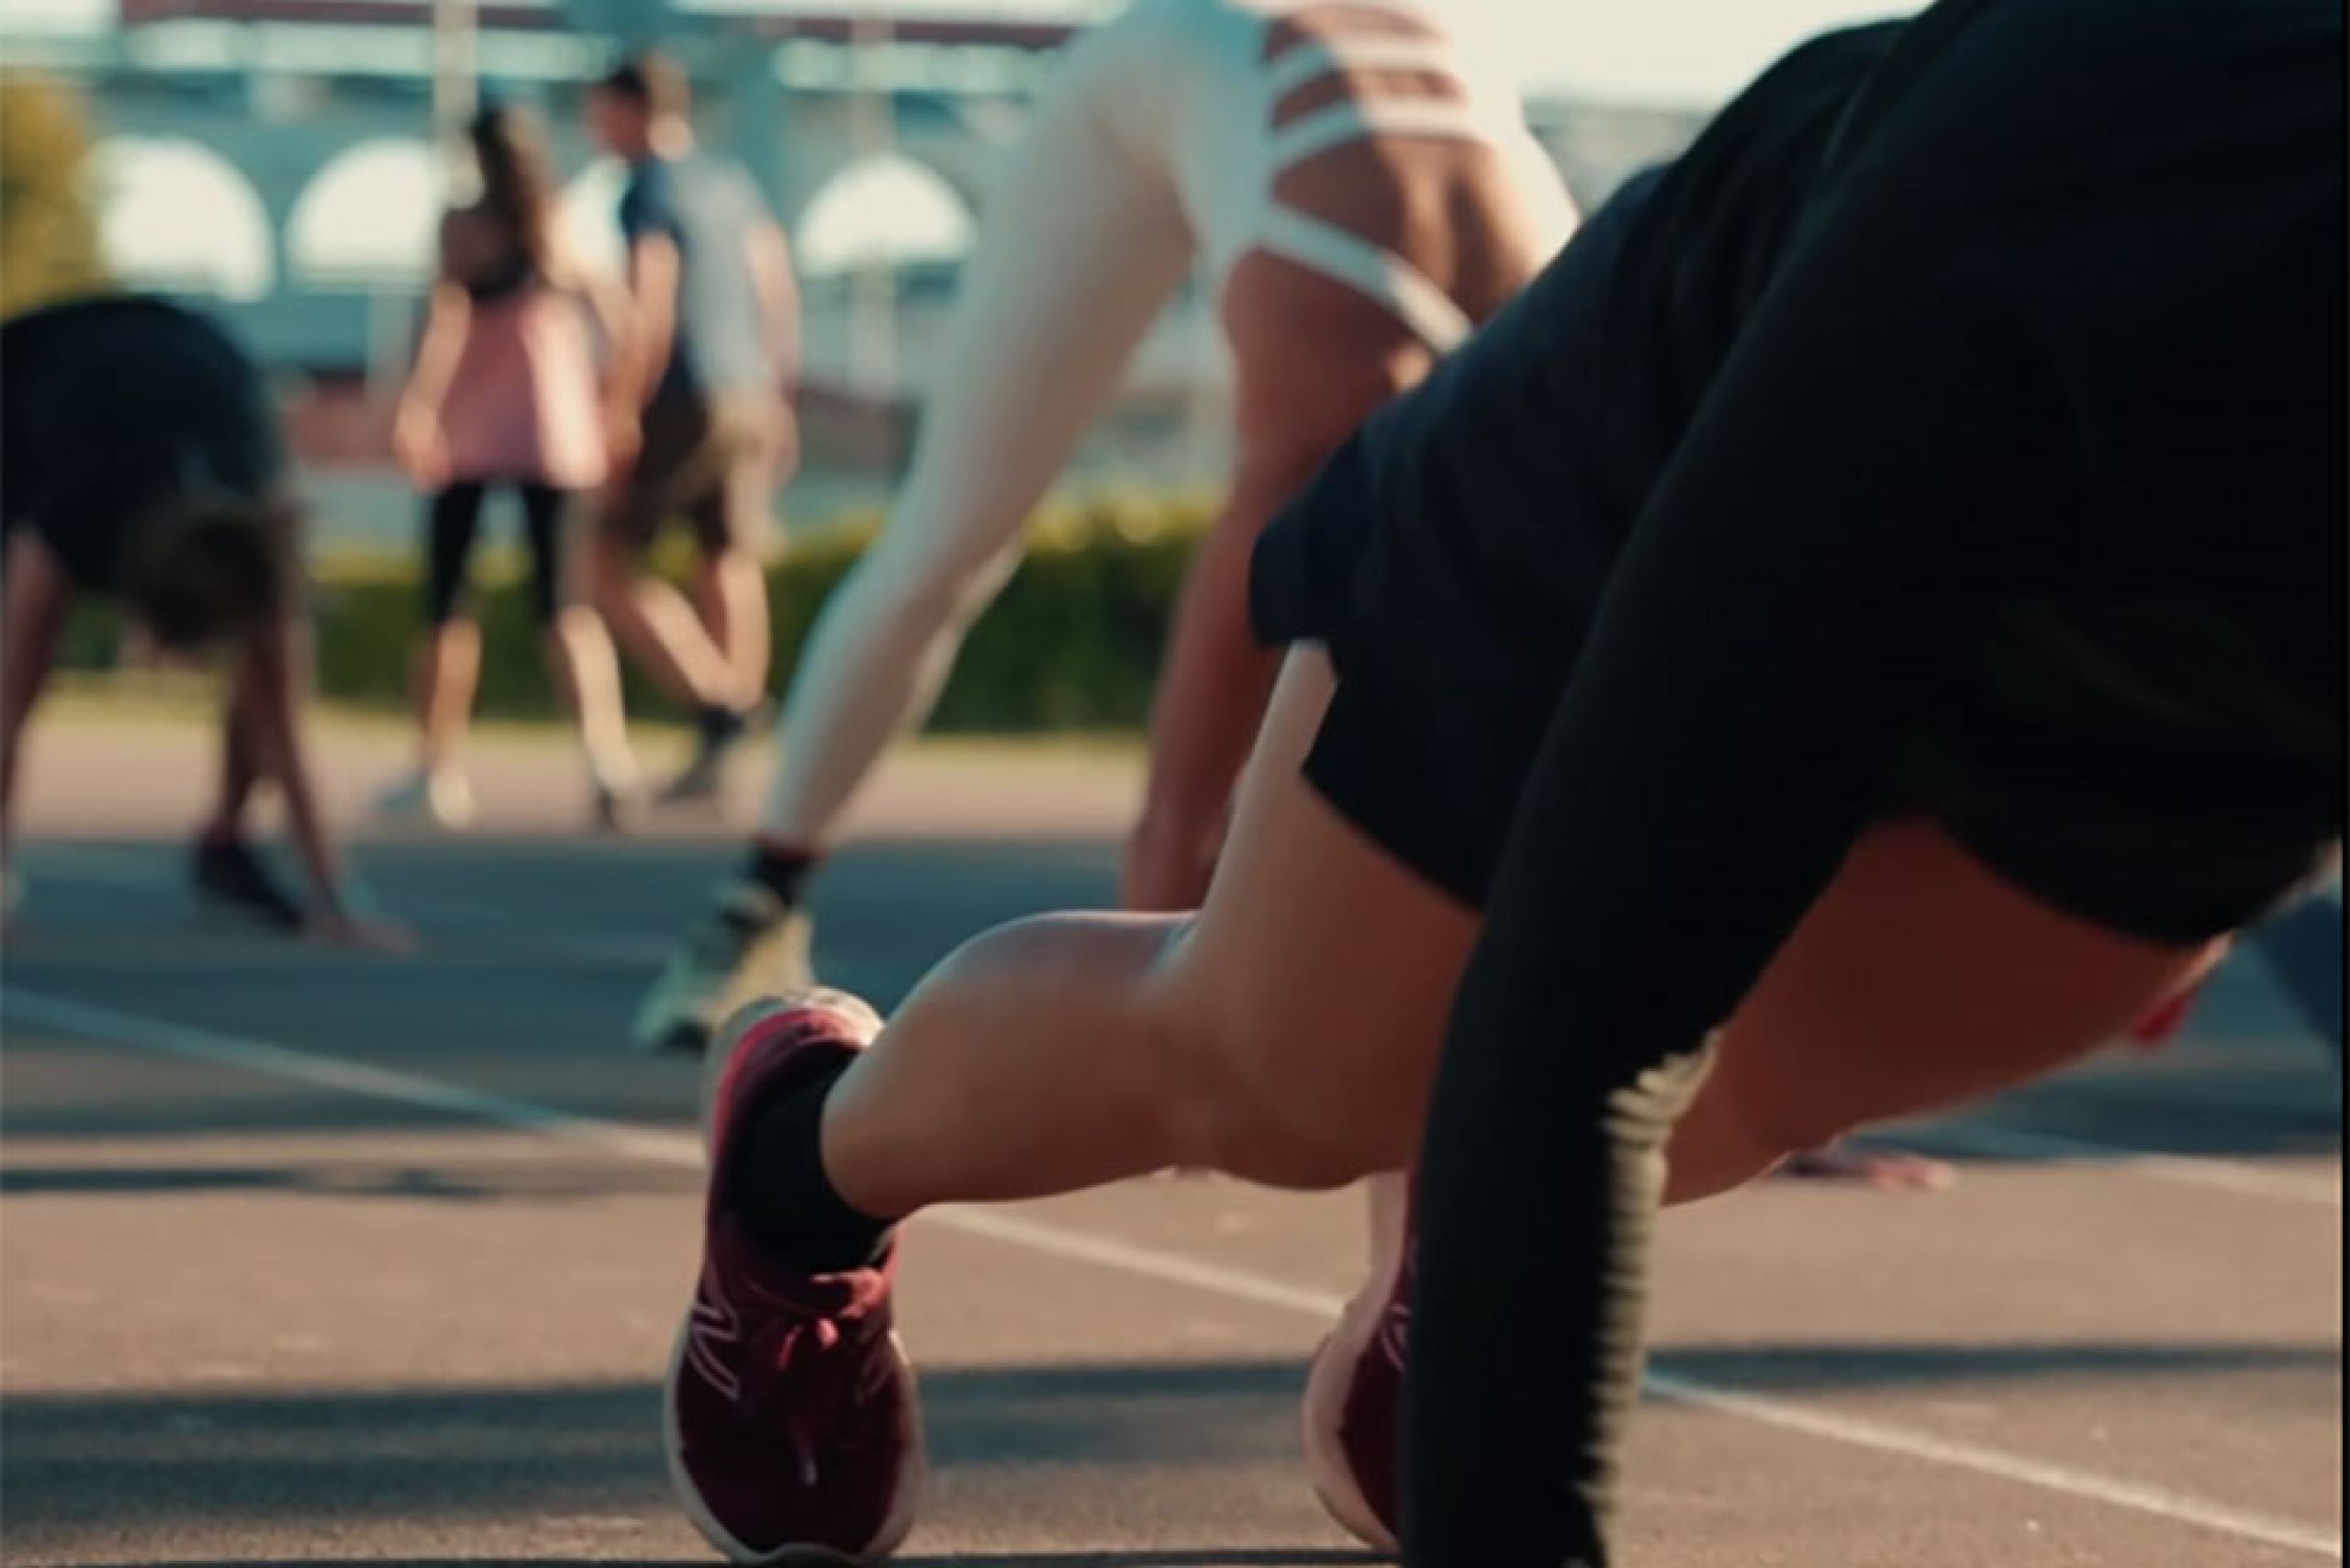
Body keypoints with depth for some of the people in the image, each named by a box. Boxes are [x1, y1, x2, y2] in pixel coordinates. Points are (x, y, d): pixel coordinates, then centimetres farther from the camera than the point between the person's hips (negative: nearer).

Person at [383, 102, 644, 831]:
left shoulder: (466, 227, -4)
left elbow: (446, 317, -17)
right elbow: (619, 320, 1)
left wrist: (415, 408, -24)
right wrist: (619, 408, 11)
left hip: (470, 433, -3)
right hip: (553, 435, 3)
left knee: (447, 600, 8)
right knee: (564, 601, 3)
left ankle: (439, 772, 7)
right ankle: (608, 753, -18)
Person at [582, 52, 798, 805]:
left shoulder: (649, 193, -11)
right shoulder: (734, 185, 12)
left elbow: (650, 312, -18)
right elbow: (779, 292, 14)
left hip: (685, 403, -8)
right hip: (751, 397, 8)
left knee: (608, 559, 0)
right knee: (729, 564, 9)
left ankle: (717, 699, -12)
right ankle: (722, 753, 7)